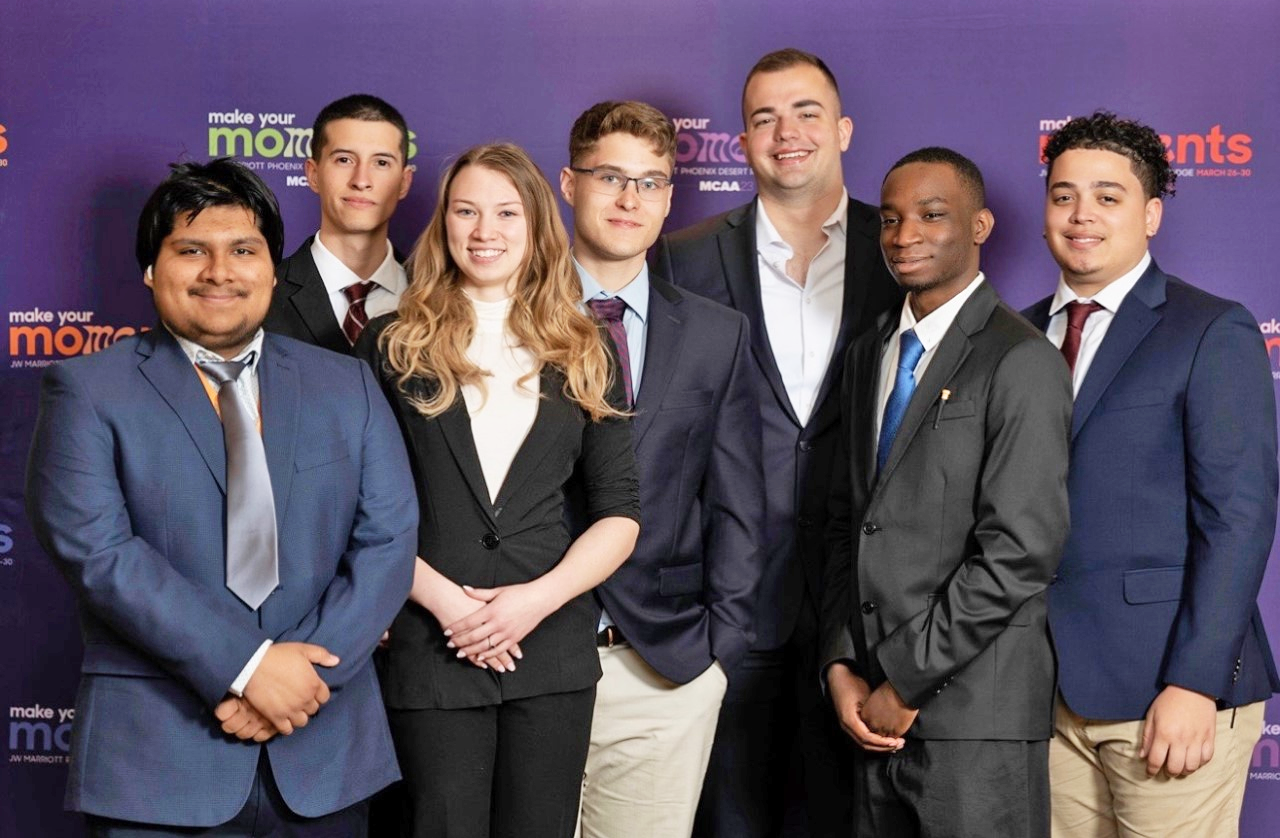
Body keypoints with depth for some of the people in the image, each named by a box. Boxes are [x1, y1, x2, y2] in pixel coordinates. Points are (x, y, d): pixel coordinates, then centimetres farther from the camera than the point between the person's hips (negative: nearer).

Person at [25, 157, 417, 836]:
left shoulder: (347, 386, 9)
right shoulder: (88, 391, 1)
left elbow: (388, 542, 1)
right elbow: (97, 549, -11)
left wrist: (302, 675, -12)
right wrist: (248, 666, -17)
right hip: (157, 762, -2)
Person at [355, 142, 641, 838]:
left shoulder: (582, 355, 9)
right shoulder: (392, 345, 4)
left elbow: (619, 513, 6)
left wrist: (538, 597, -8)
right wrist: (443, 598, -11)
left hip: (553, 646, 2)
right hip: (432, 647, -2)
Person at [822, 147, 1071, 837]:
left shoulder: (1020, 362, -10)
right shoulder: (869, 355, 13)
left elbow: (1021, 551, -16)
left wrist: (907, 680, -12)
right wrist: (841, 664, 2)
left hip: (975, 716, -6)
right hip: (876, 708, 6)